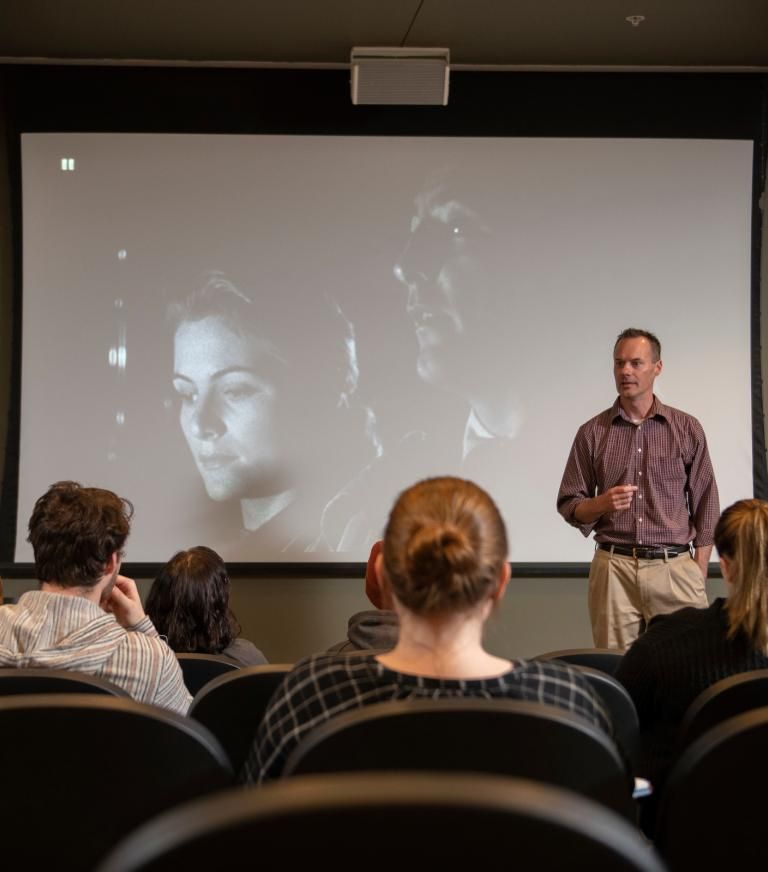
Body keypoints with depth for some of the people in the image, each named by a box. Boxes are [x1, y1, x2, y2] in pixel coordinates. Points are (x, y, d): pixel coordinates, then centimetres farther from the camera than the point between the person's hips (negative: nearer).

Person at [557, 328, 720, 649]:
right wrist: (600, 504, -12)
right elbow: (568, 505, 9)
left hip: (675, 568, 0)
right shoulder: (592, 433, 7)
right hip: (614, 568, 0)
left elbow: (705, 506, 7)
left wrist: (699, 575, 1)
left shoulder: (687, 429, 6)